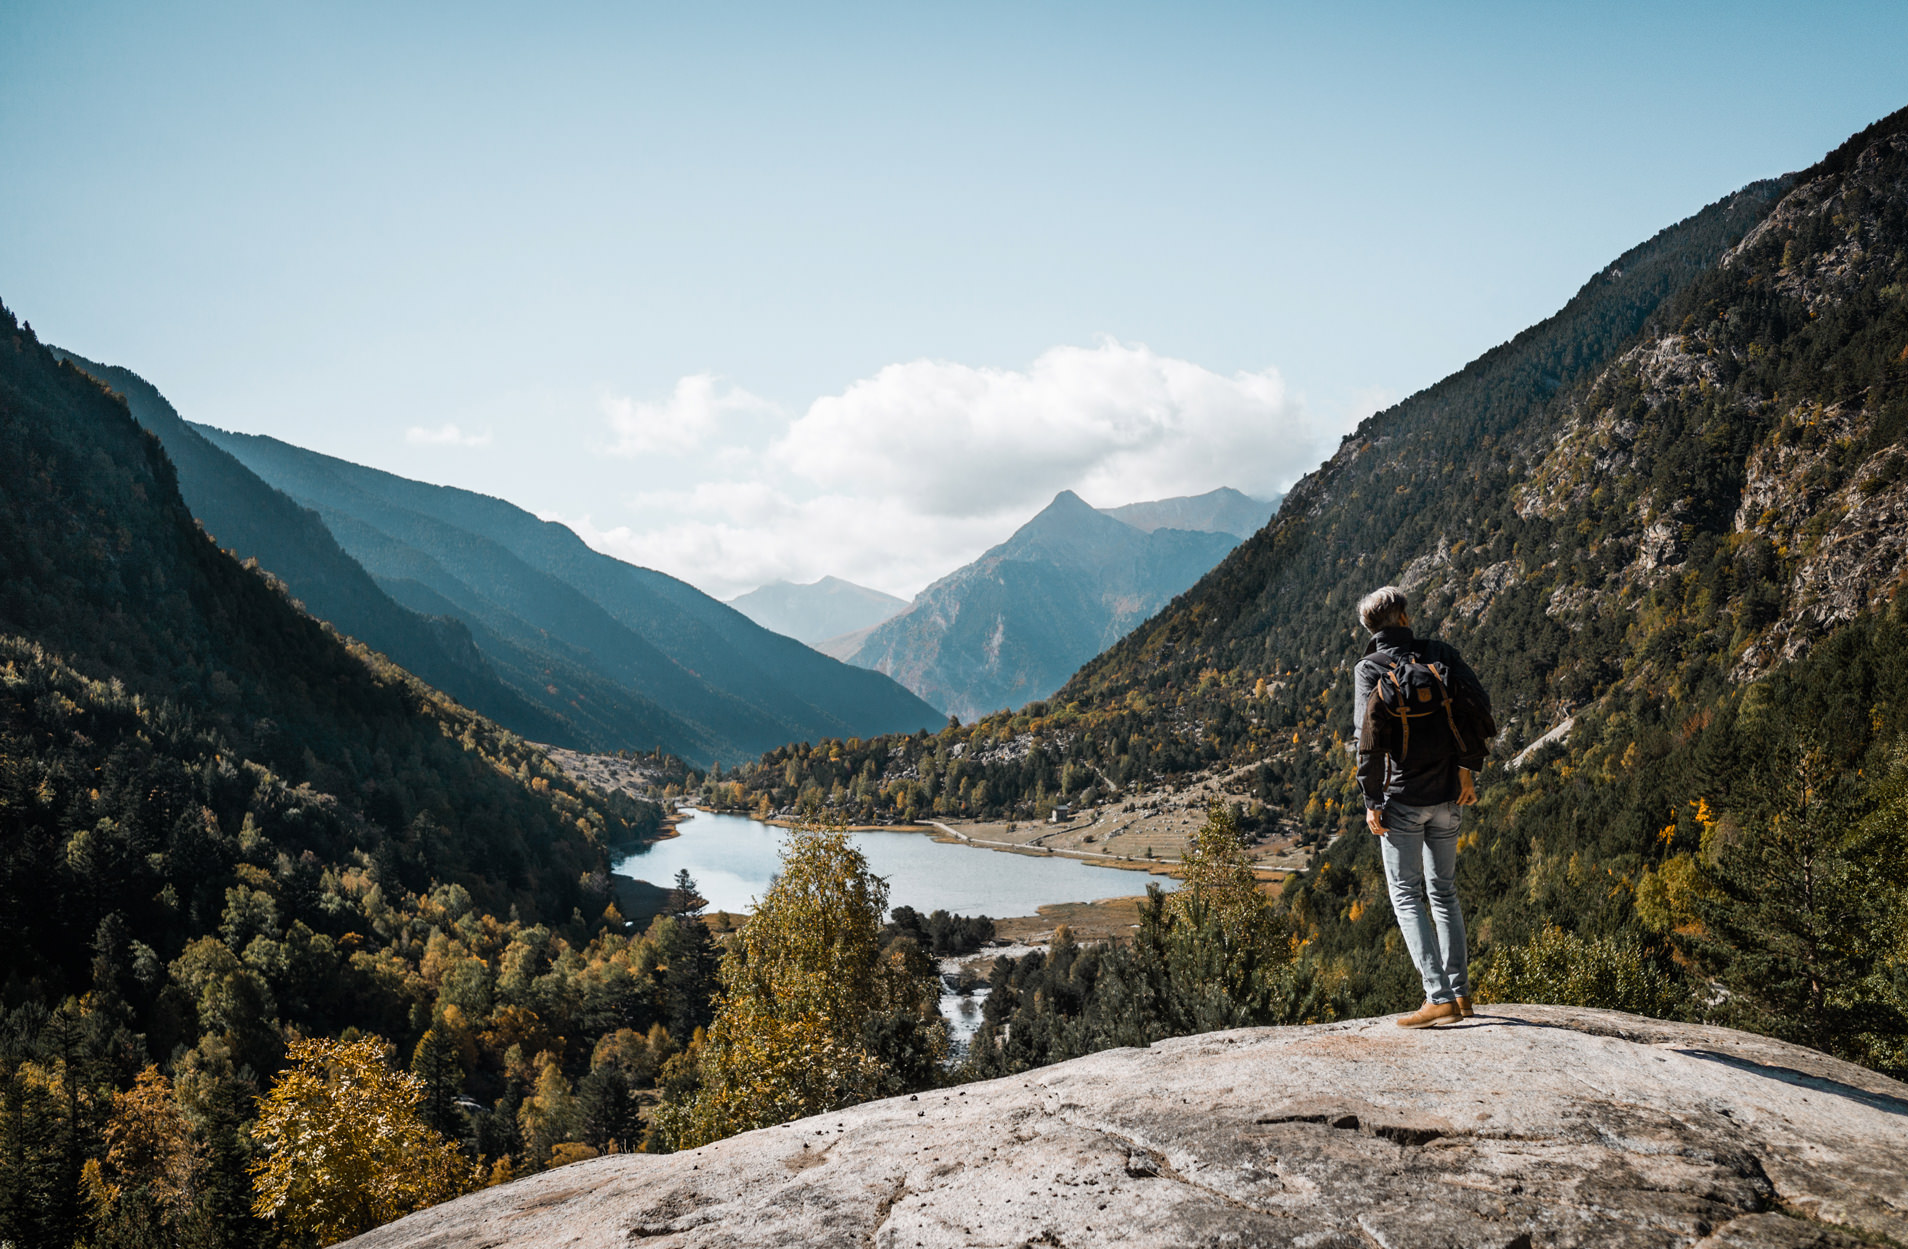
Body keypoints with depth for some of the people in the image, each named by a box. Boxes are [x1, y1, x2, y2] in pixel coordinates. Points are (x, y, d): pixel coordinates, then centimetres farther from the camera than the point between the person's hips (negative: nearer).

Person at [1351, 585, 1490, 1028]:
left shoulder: (1369, 668, -5)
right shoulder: (1440, 653, 4)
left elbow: (1369, 737, -15)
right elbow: (1480, 703, -5)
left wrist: (1372, 802, -10)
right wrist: (1467, 767, 0)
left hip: (1403, 798, -4)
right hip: (1448, 796, 4)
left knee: (1406, 894, 2)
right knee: (1444, 891, 17)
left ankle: (1438, 996, -7)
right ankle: (1461, 992, 16)